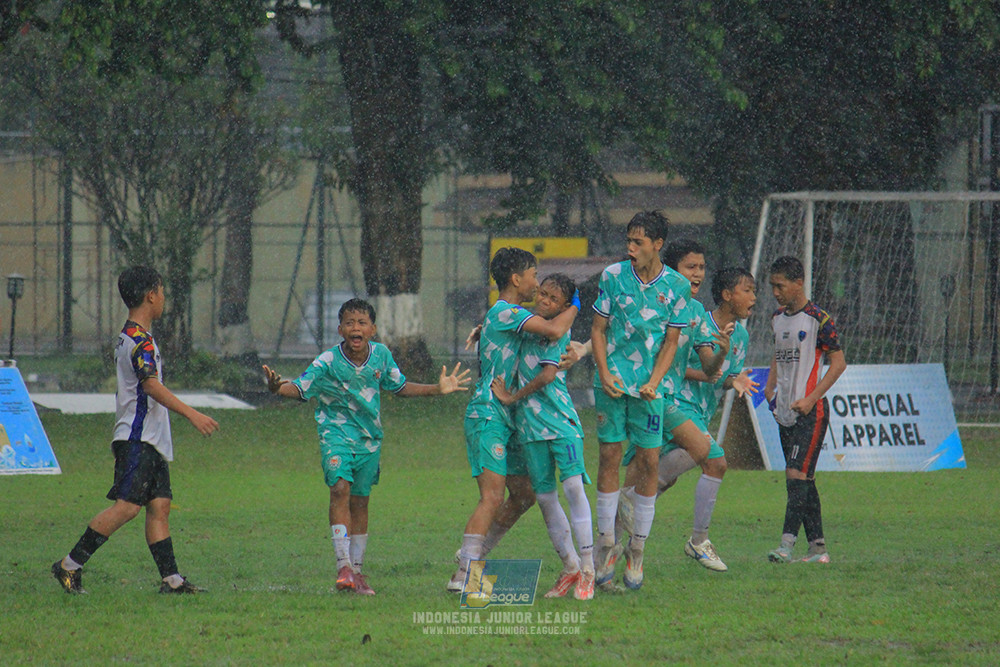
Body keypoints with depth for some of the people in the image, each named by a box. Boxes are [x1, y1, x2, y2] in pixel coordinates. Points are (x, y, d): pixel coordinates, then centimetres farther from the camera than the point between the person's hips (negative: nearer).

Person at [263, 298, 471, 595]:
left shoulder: (381, 355, -4)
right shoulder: (328, 362, -15)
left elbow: (399, 387, 12)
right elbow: (300, 388, -12)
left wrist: (438, 389, 8)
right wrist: (278, 387, -33)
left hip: (369, 436, 4)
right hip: (336, 432, -4)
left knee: (360, 502, 9)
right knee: (340, 488, -22)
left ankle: (356, 570, 19)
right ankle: (343, 566, -24)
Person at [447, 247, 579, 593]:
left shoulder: (510, 314, 19)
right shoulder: (505, 312, -13)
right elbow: (554, 331, -24)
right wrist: (574, 307, -6)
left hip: (506, 419, 10)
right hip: (487, 417, -10)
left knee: (524, 493, 12)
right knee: (493, 497, -16)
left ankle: (472, 555, 22)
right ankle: (463, 576, -18)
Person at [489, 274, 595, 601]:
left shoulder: (559, 331, -4)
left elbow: (547, 375, -14)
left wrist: (513, 398, -8)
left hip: (560, 420, -6)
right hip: (530, 424, 6)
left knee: (573, 485, -16)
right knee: (544, 496, 6)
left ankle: (587, 570, -13)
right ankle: (569, 565, 16)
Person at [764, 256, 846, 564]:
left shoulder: (818, 319, -10)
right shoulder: (778, 318, 13)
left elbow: (838, 362, -9)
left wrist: (811, 399, -16)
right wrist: (771, 386, 12)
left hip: (810, 411, -8)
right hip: (785, 411, 8)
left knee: (797, 474, -17)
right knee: (803, 479, 8)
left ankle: (787, 543, -24)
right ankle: (817, 547, 11)